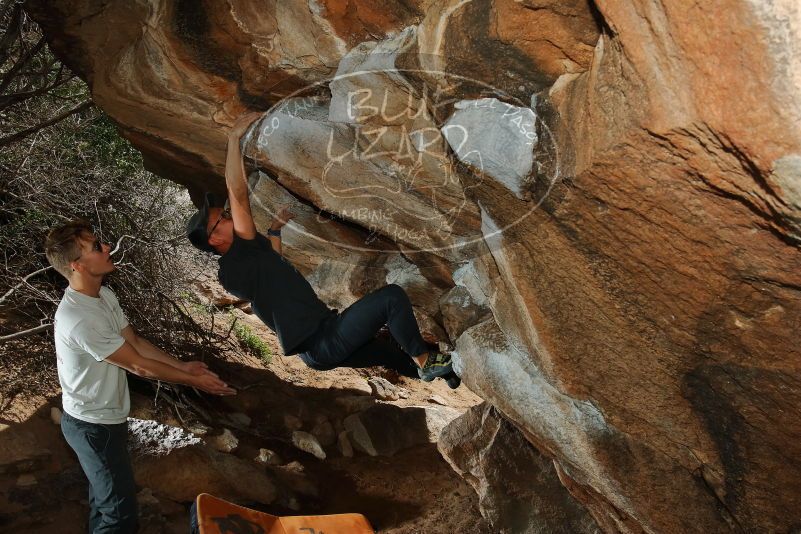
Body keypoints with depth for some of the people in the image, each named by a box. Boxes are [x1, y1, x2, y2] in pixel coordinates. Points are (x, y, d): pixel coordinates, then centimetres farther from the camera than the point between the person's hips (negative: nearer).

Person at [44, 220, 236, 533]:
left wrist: (182, 365, 2)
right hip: (93, 427, -9)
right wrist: (193, 381, -15)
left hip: (108, 417, 9)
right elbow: (138, 365, -24)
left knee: (104, 495, 26)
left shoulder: (105, 296, -4)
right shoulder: (79, 320, -33)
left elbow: (134, 341, 7)